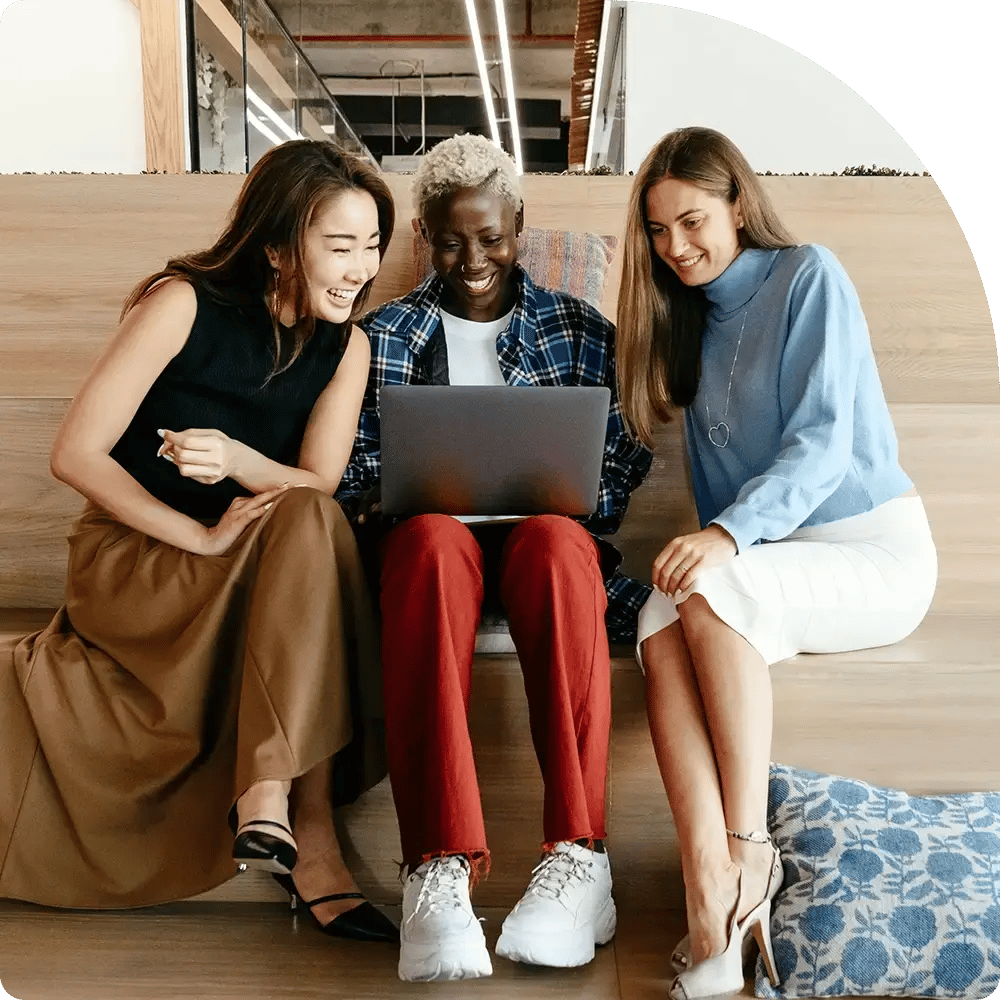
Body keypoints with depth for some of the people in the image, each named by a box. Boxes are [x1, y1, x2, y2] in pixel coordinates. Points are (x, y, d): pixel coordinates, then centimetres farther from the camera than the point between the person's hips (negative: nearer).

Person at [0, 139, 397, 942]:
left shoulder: (346, 345, 1)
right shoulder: (185, 303, -12)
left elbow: (318, 485, -11)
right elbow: (76, 455, -15)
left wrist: (236, 460, -32)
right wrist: (203, 537, -24)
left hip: (257, 575, 5)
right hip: (133, 554, -4)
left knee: (310, 526, -28)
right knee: (311, 529, -30)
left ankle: (271, 797, -27)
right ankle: (309, 833, -30)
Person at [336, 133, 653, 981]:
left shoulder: (580, 331, 17)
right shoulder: (385, 335, 19)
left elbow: (621, 465, 9)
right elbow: (354, 468, 13)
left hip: (546, 531, 0)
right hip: (429, 535, 0)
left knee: (557, 539, -37)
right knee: (433, 538, -38)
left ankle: (578, 853, -40)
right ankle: (440, 867, -46)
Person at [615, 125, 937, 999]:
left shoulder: (809, 277, -4)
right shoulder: (690, 318, 16)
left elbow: (823, 442, -16)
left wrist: (730, 533, -30)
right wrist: (714, 541, -3)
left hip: (874, 550, -5)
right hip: (767, 561, 5)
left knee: (711, 592, -35)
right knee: (661, 623, -28)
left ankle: (750, 849, -22)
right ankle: (712, 923, -35)